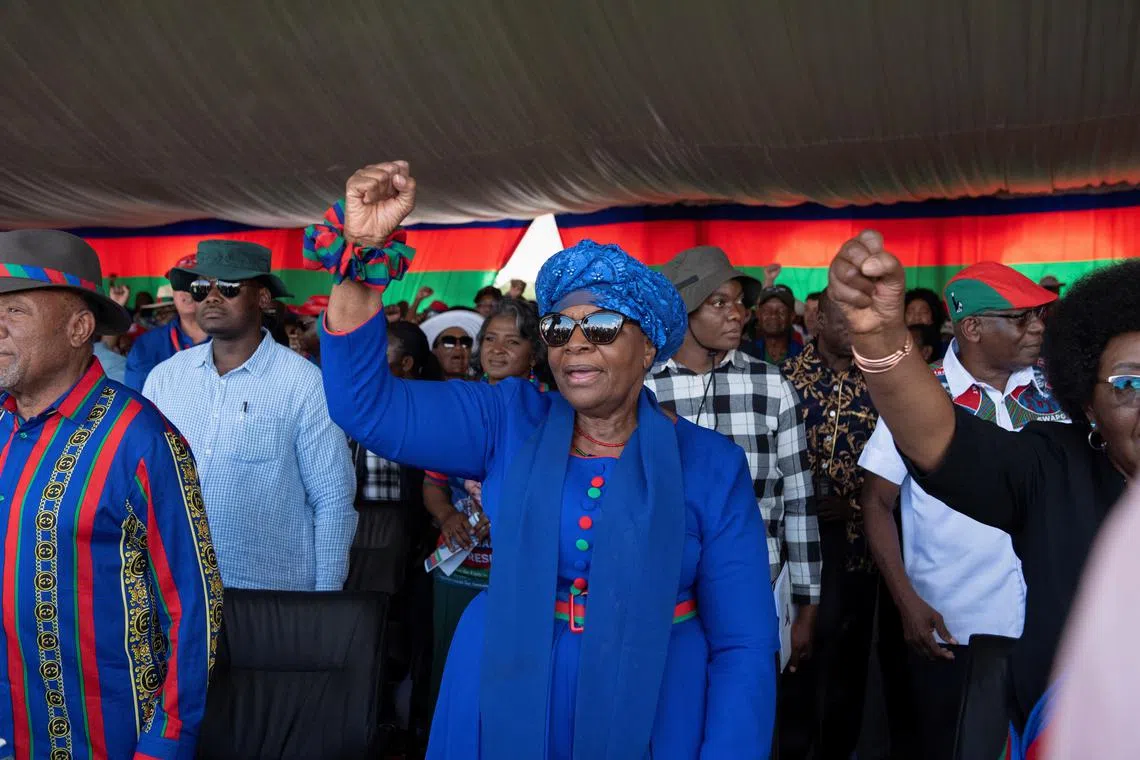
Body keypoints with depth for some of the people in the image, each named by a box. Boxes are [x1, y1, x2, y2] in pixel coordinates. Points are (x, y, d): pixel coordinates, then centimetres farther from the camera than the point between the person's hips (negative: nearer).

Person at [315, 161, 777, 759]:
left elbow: (744, 645, -6)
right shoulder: (508, 425, -4)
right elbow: (365, 405, -13)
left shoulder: (712, 468, -8)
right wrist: (362, 253, -24)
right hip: (504, 712, 2)